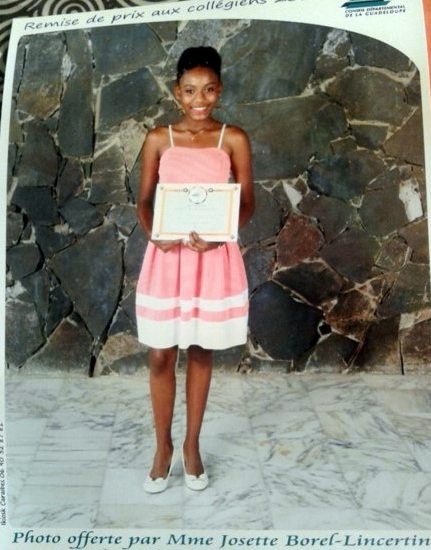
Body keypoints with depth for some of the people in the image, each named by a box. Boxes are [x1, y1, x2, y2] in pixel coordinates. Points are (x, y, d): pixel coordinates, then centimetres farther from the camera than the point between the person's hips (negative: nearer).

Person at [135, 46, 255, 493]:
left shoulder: (234, 139, 1)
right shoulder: (158, 139, 3)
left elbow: (247, 203, 0)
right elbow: (143, 200, 5)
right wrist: (153, 233, -16)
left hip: (214, 258, 0)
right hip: (166, 258, 1)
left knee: (201, 352, 11)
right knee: (161, 356, 6)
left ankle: (192, 444, 30)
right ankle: (163, 446, 28)